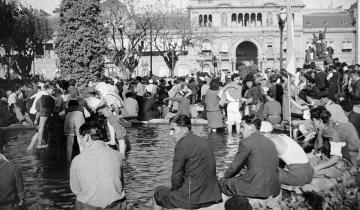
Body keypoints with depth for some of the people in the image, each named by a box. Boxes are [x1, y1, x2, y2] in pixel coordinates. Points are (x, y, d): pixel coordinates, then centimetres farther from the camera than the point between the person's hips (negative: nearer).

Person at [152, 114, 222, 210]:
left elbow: (177, 178, -12)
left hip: (192, 199, -8)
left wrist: (174, 188, 8)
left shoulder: (182, 145, -14)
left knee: (158, 193, 18)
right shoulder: (205, 142, 10)